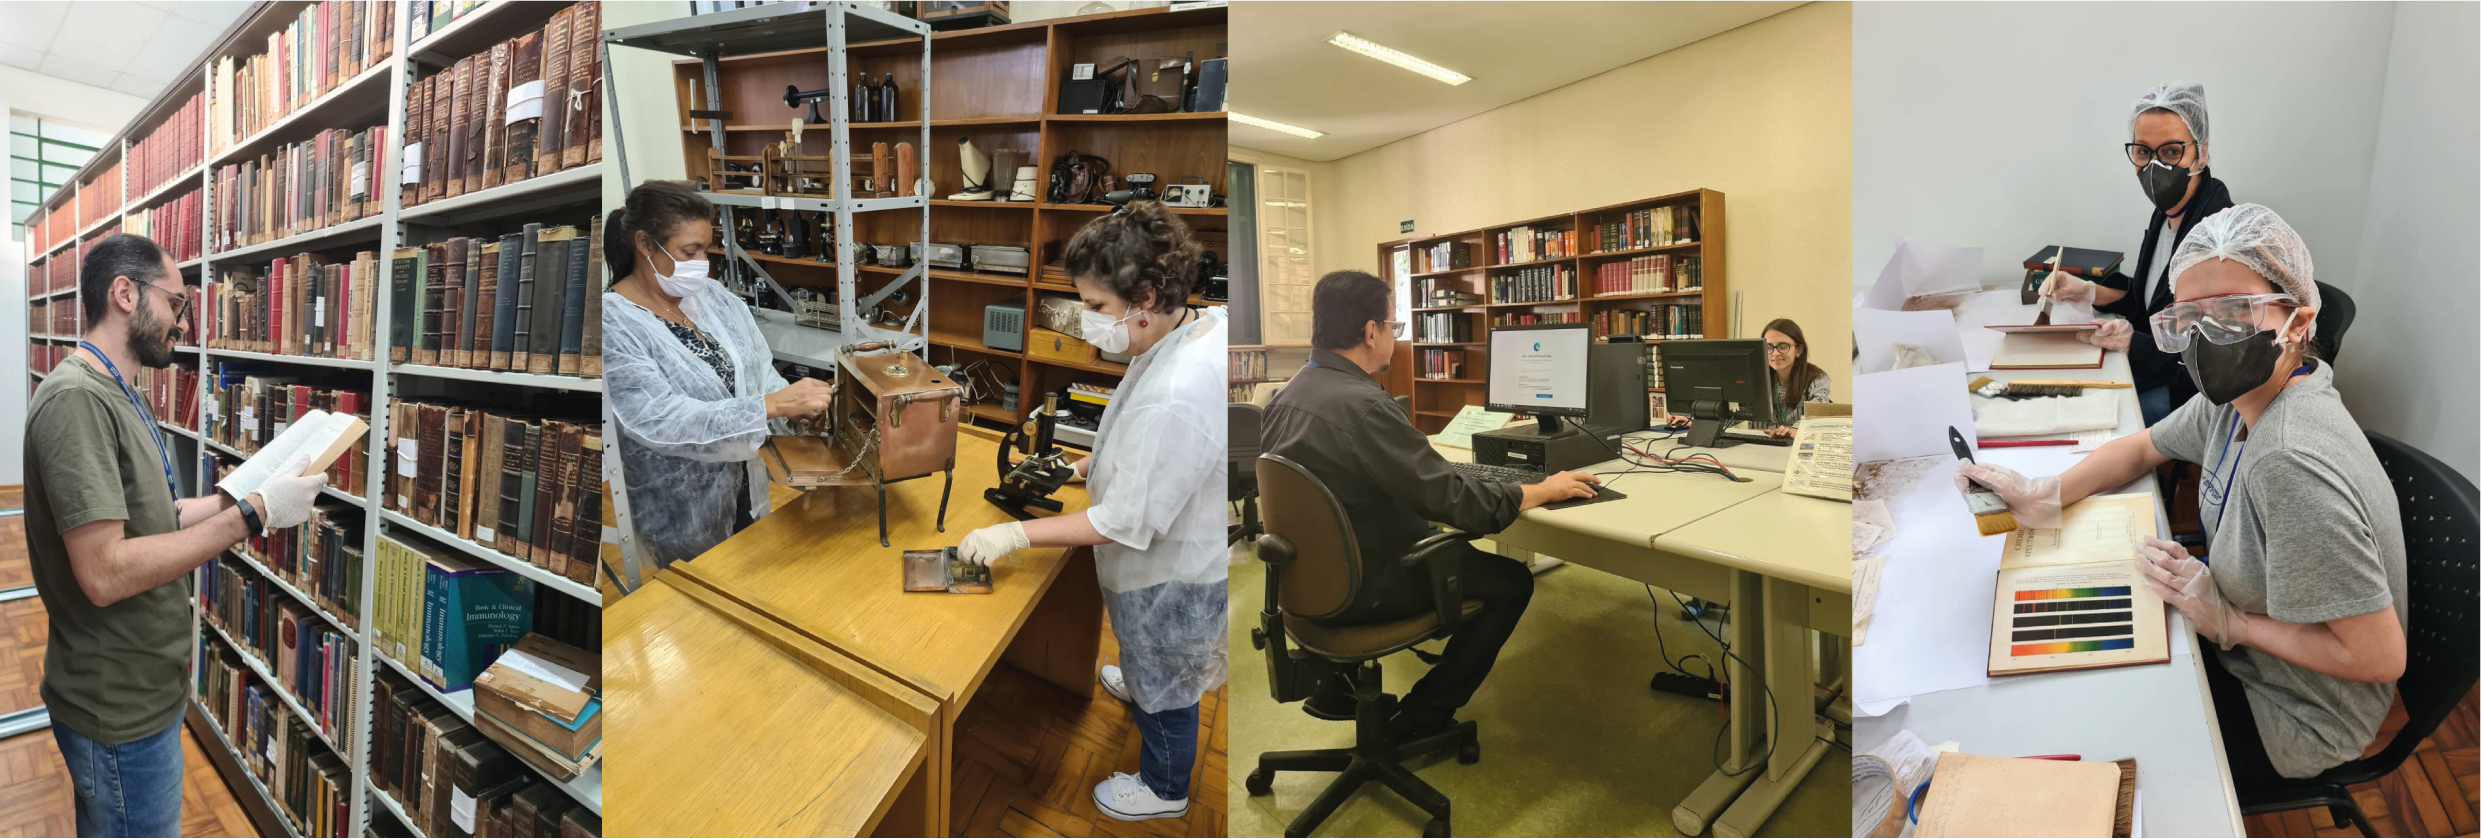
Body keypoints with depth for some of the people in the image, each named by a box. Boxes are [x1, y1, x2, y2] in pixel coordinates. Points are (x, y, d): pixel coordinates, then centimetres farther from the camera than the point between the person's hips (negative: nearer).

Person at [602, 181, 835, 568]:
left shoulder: (714, 296, -1)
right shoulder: (614, 323, -19)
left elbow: (761, 371, -1)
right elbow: (663, 421, -27)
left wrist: (800, 407, -21)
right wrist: (775, 405, -34)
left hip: (747, 488, 5)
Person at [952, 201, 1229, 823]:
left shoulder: (1176, 398, -42)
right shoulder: (1204, 322, -12)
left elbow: (1125, 522, -32)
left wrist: (1017, 534, -25)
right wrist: (1087, 466, 3)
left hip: (1172, 571, -8)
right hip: (1176, 544, 9)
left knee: (1163, 681, 19)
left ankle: (1163, 789, 47)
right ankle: (1138, 685, 70)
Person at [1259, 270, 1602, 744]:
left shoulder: (1289, 394, 0)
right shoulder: (1361, 406, -28)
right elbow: (1454, 500, -26)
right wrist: (1545, 490, -12)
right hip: (1356, 587, -9)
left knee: (1453, 548, 32)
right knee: (1512, 582, 4)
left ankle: (1337, 687, 32)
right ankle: (1422, 718, 15)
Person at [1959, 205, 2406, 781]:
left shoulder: (2291, 463, -35)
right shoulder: (2239, 392, -9)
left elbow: (2380, 656, -31)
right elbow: (2144, 447, 10)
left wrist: (2228, 621, -22)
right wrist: (2047, 495, -6)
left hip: (2291, 720, -7)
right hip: (2242, 645, 7)